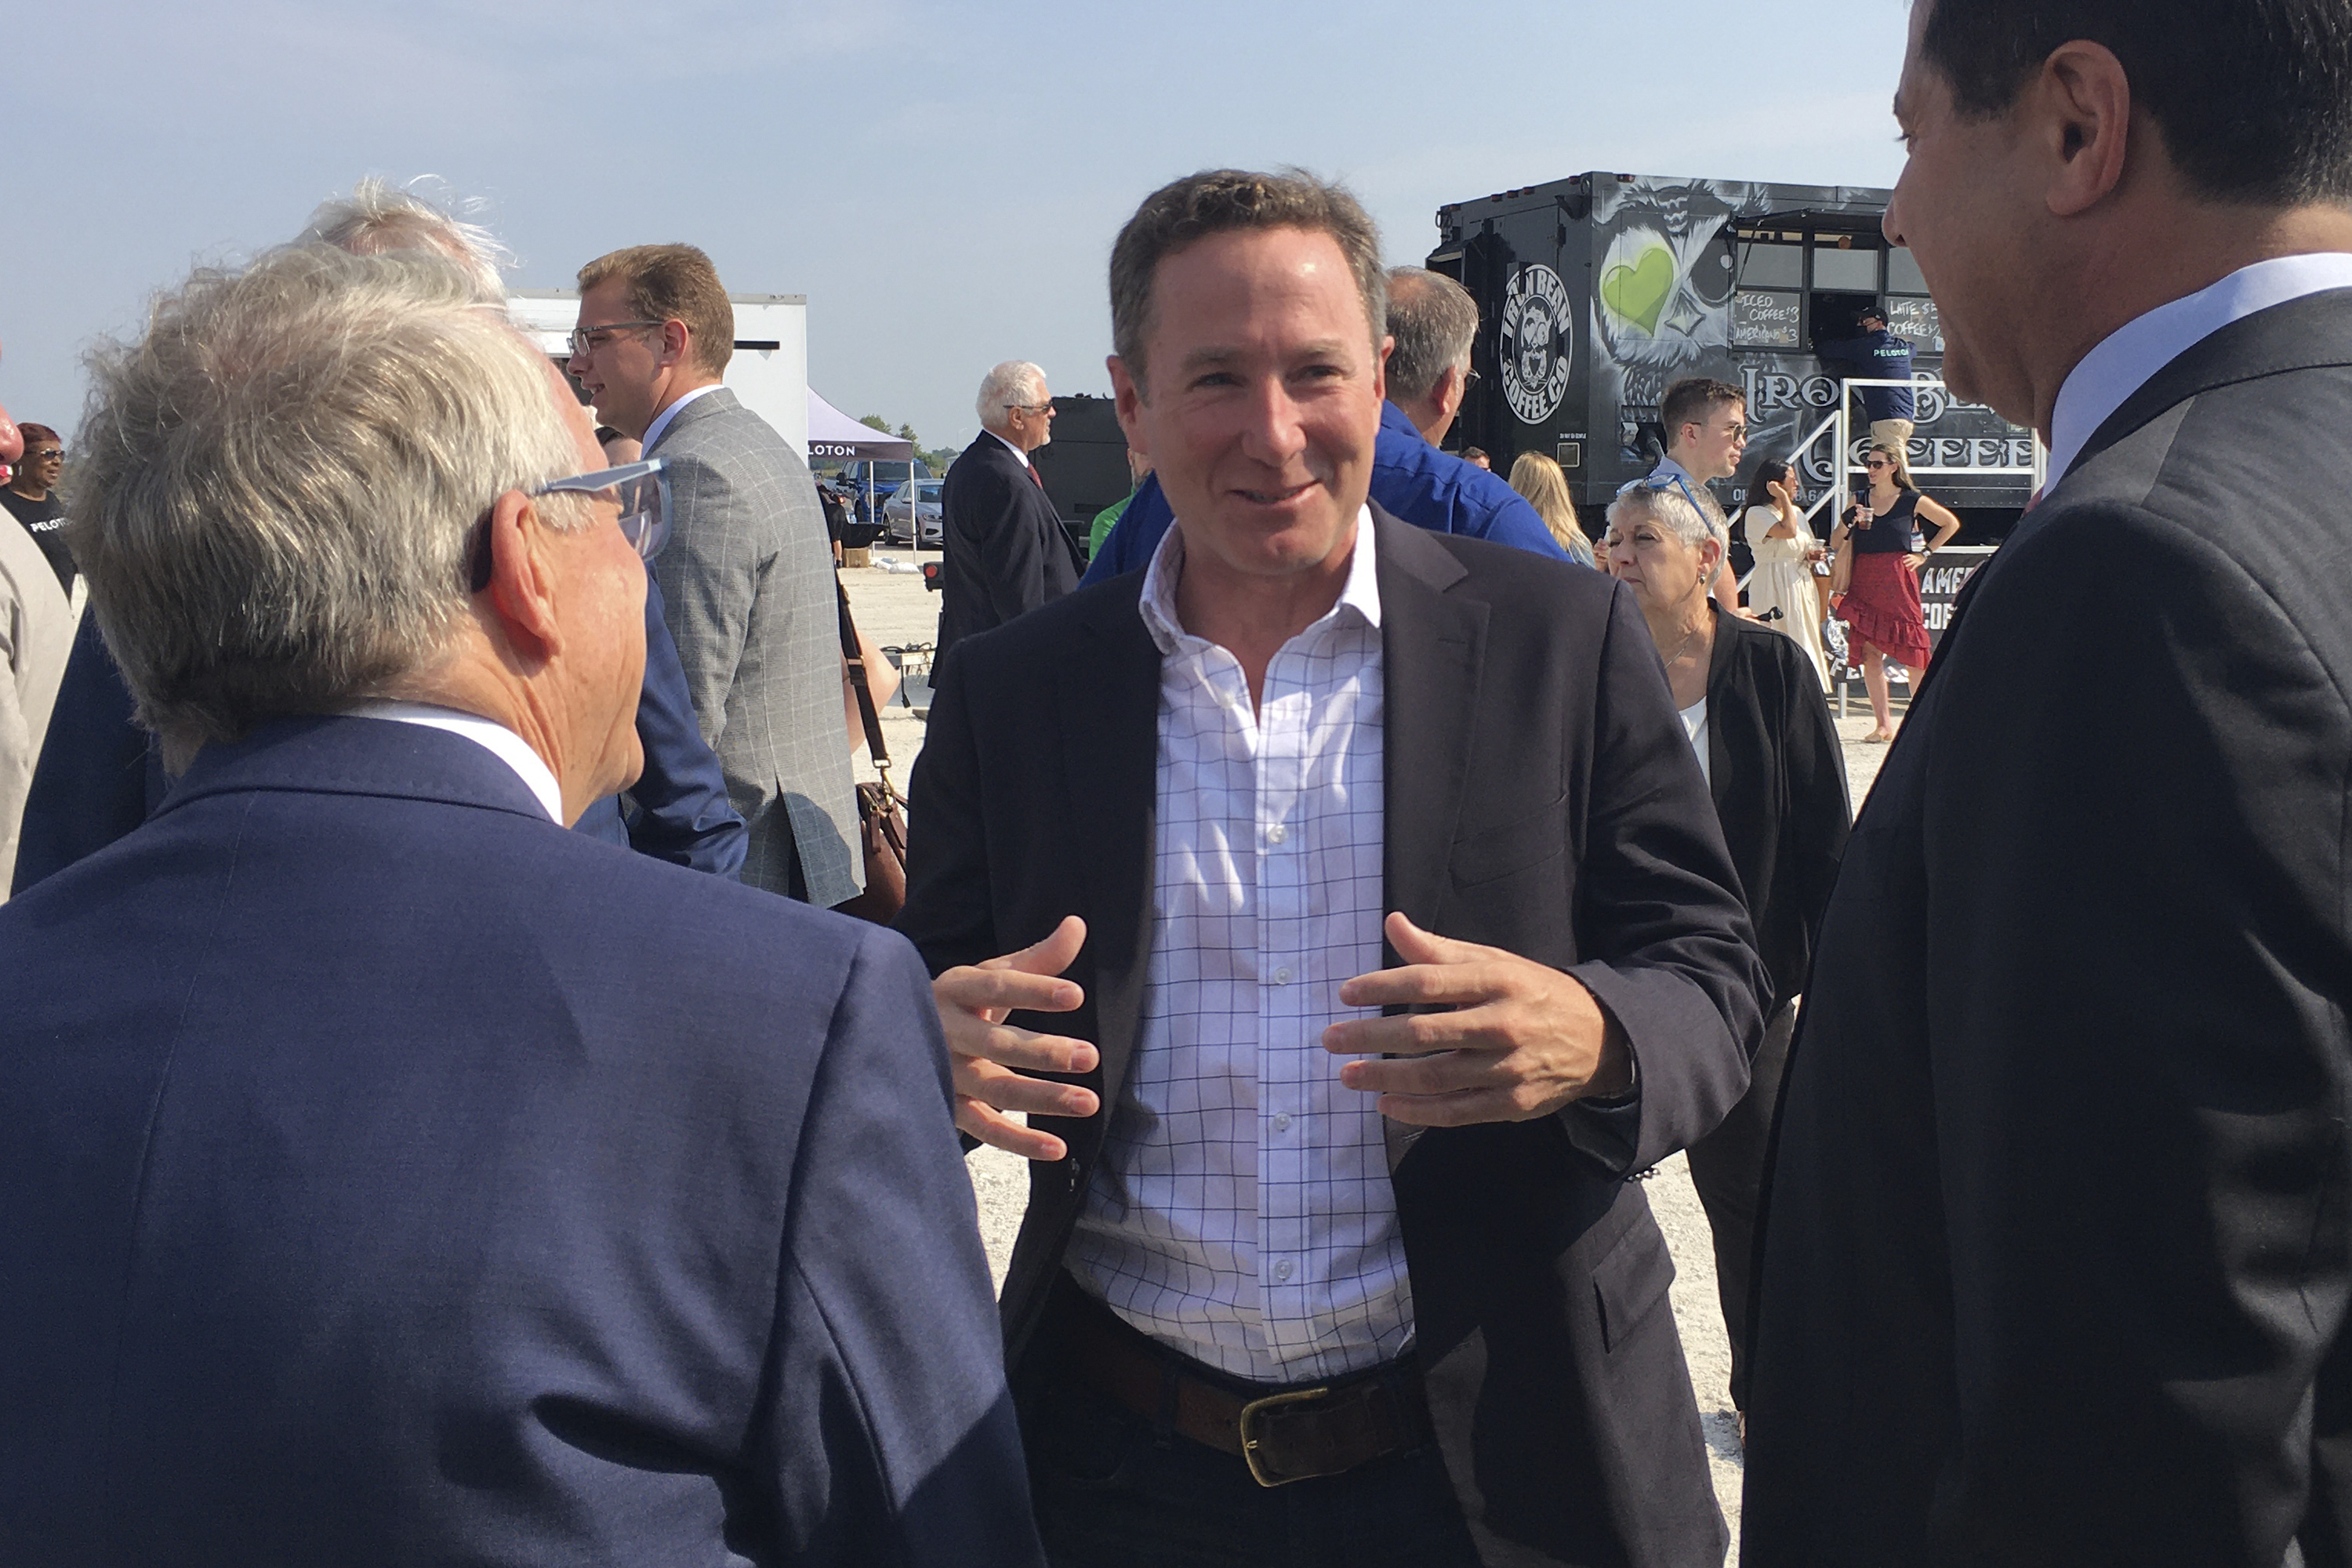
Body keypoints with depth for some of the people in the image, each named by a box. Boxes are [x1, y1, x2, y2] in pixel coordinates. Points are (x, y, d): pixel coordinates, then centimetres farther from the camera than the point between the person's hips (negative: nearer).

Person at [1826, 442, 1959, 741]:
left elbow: (1951, 523, 13)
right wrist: (1848, 521, -9)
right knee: (1870, 654, 0)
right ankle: (1884, 725, 6)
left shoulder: (1911, 500, 1)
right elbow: (1835, 544, 8)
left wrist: (1925, 554, 6)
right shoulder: (1860, 500, 9)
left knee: (1911, 652, -3)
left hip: (1898, 581, -3)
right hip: (1864, 584, 3)